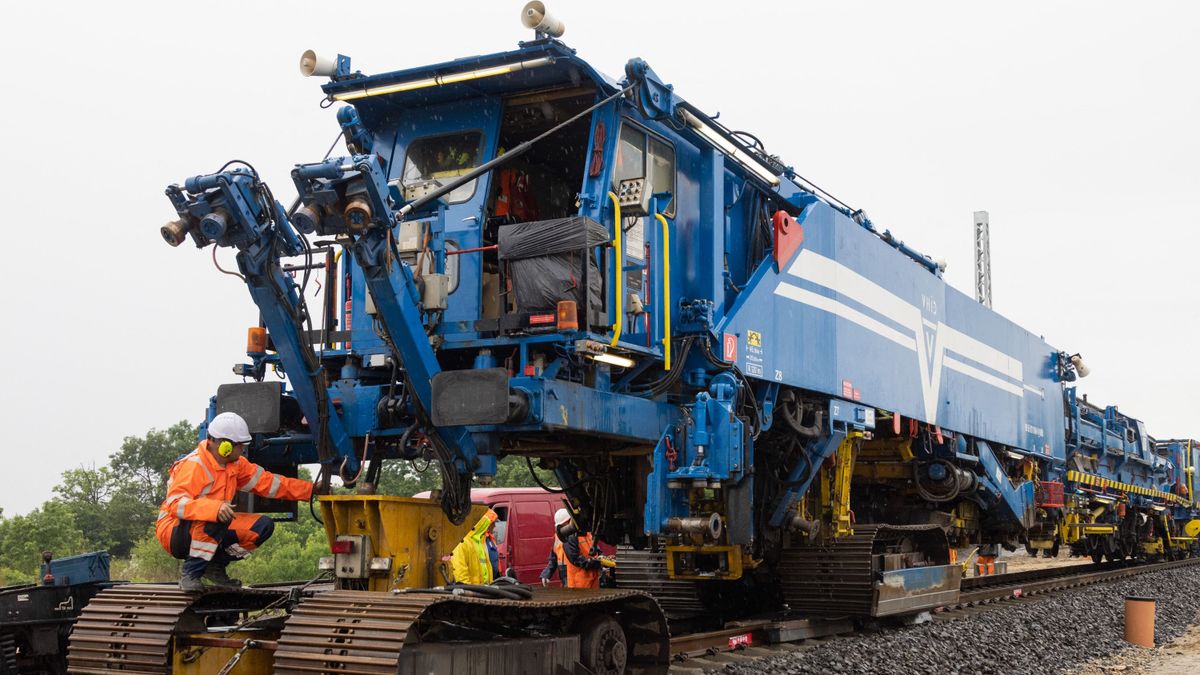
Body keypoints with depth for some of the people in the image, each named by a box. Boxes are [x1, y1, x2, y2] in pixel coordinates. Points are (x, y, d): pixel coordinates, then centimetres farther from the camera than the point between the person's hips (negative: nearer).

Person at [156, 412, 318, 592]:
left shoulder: (236, 463, 5)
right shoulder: (194, 465, -22)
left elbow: (267, 482, 7)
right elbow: (175, 503, -33)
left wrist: (311, 489, 3)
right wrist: (214, 508, -49)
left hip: (215, 529, 8)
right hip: (175, 533, -8)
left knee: (263, 525, -4)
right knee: (216, 520, -38)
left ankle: (216, 566, 6)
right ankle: (190, 572, -20)